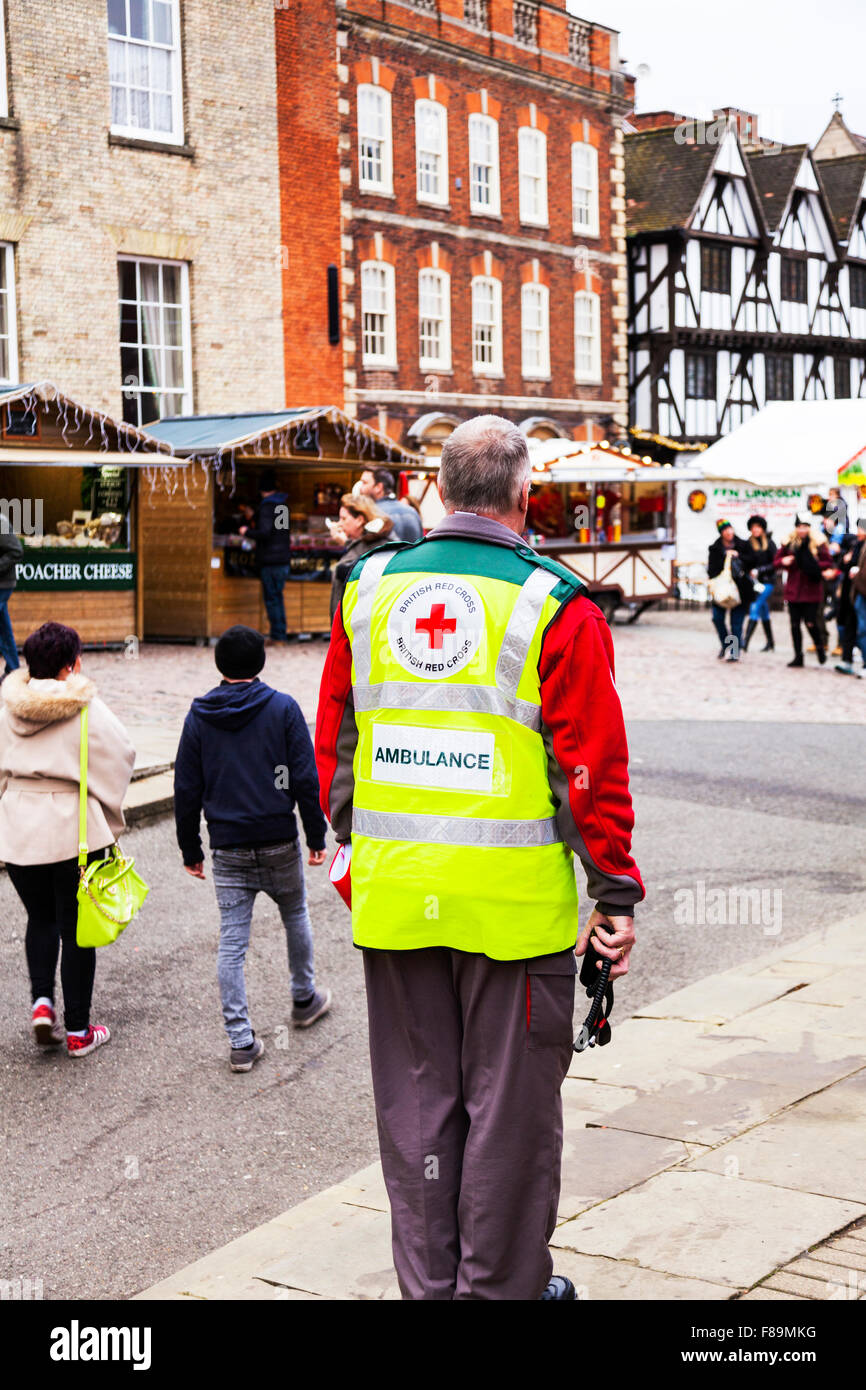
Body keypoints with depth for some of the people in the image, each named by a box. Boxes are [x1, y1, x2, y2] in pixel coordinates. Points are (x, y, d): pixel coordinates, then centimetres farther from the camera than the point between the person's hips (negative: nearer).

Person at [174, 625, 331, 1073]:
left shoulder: (198, 717, 1)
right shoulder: (283, 708, -5)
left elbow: (186, 790, 4)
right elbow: (306, 779, -6)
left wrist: (190, 850, 12)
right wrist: (316, 837, 2)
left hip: (228, 848, 1)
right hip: (280, 841, -1)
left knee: (231, 941, 2)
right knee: (295, 916, 23)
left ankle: (240, 1041, 0)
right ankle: (304, 999, 40)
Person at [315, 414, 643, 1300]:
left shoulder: (367, 589, 4)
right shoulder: (557, 608, -10)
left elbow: (333, 741, 11)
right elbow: (593, 768, -9)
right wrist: (616, 895, 0)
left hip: (392, 894, 4)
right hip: (514, 898, -4)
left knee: (416, 1099, 15)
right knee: (508, 1103, 10)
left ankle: (428, 1280, 26)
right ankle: (500, 1285, 21)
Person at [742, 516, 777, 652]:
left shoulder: (769, 543, -4)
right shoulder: (748, 543, 5)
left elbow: (774, 564, -6)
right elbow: (747, 563, 5)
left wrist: (759, 570, -14)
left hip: (766, 581, -4)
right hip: (753, 581, 4)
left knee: (755, 610, -13)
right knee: (764, 612, 13)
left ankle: (745, 642, -18)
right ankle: (770, 642, 25)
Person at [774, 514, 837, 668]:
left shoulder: (818, 543, -4)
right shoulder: (788, 542, 4)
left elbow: (826, 563, -1)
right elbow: (776, 561, 9)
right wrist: (783, 561, -11)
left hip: (811, 590, -3)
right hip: (793, 590, 3)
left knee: (810, 623, -7)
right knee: (795, 624, 6)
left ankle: (820, 648, 21)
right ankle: (798, 656, 17)